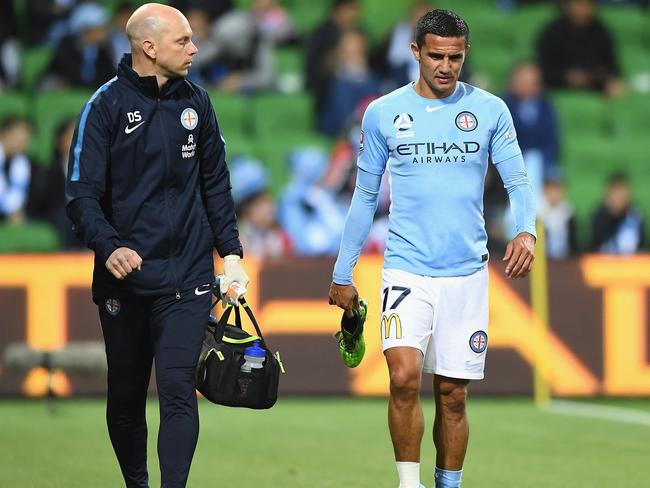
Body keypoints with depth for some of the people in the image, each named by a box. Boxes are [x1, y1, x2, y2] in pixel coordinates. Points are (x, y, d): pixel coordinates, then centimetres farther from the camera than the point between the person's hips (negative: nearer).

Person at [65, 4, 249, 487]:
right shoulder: (107, 105, -4)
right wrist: (109, 247, -25)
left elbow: (216, 184, 17)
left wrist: (231, 253, 12)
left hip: (186, 279, 1)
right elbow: (82, 194, -8)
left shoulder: (195, 102, 8)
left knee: (177, 389, -12)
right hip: (123, 279, -1)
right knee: (126, 397, 8)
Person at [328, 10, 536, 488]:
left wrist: (527, 231, -19)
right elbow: (365, 197, 10)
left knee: (453, 395, 4)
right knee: (404, 377, -19)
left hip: (467, 273, 1)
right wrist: (343, 274, 11)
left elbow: (517, 180, 2)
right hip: (406, 268, -1)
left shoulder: (490, 110, 3)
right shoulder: (382, 113, 3)